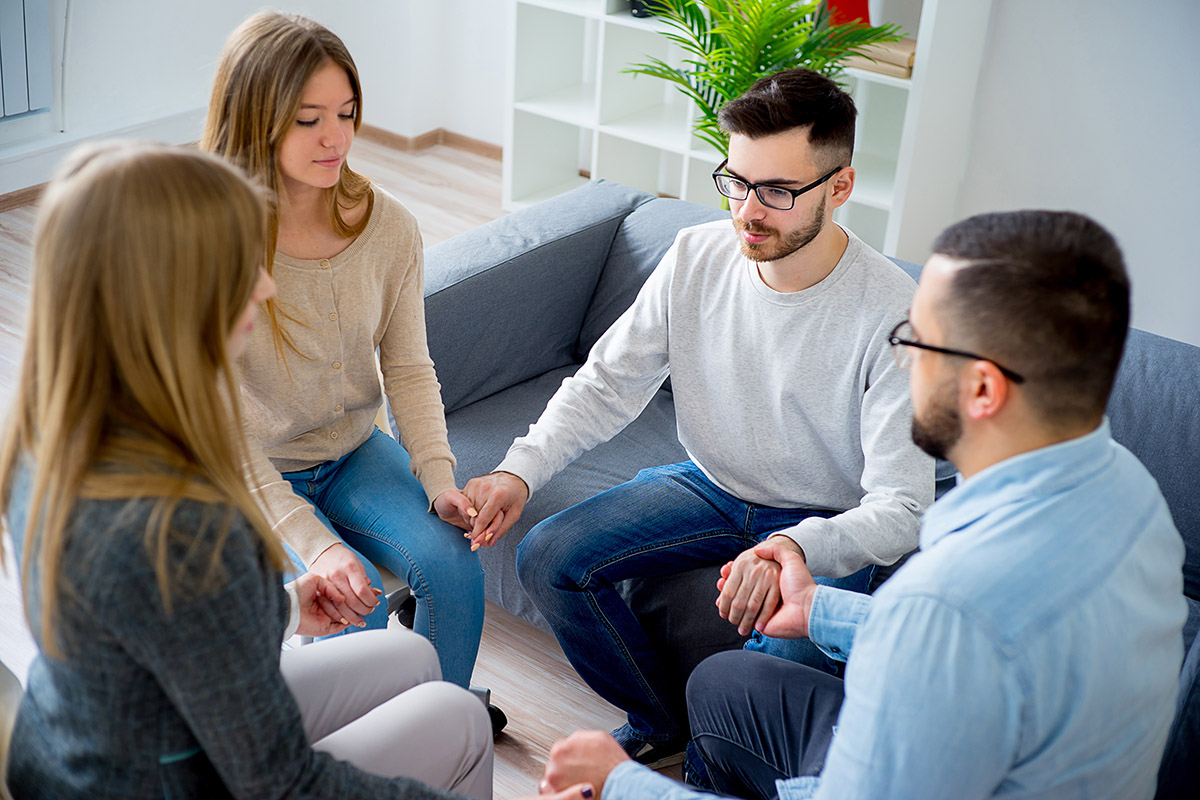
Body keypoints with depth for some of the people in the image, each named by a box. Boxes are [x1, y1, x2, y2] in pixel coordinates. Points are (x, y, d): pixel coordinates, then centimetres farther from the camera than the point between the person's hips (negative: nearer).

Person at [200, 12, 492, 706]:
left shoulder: (388, 225, -11)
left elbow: (408, 369, -2)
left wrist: (439, 478, -17)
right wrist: (313, 543, -32)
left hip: (354, 453, 4)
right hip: (252, 478, -3)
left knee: (454, 565, -18)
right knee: (355, 606, -24)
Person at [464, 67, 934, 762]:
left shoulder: (894, 313, -25)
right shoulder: (697, 257, -10)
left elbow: (903, 510, -26)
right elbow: (606, 386, -2)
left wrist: (796, 548, -47)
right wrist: (520, 471, -18)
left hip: (826, 522, -4)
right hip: (708, 487, 5)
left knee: (785, 658, -33)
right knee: (547, 560, -12)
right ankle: (662, 723, 13)